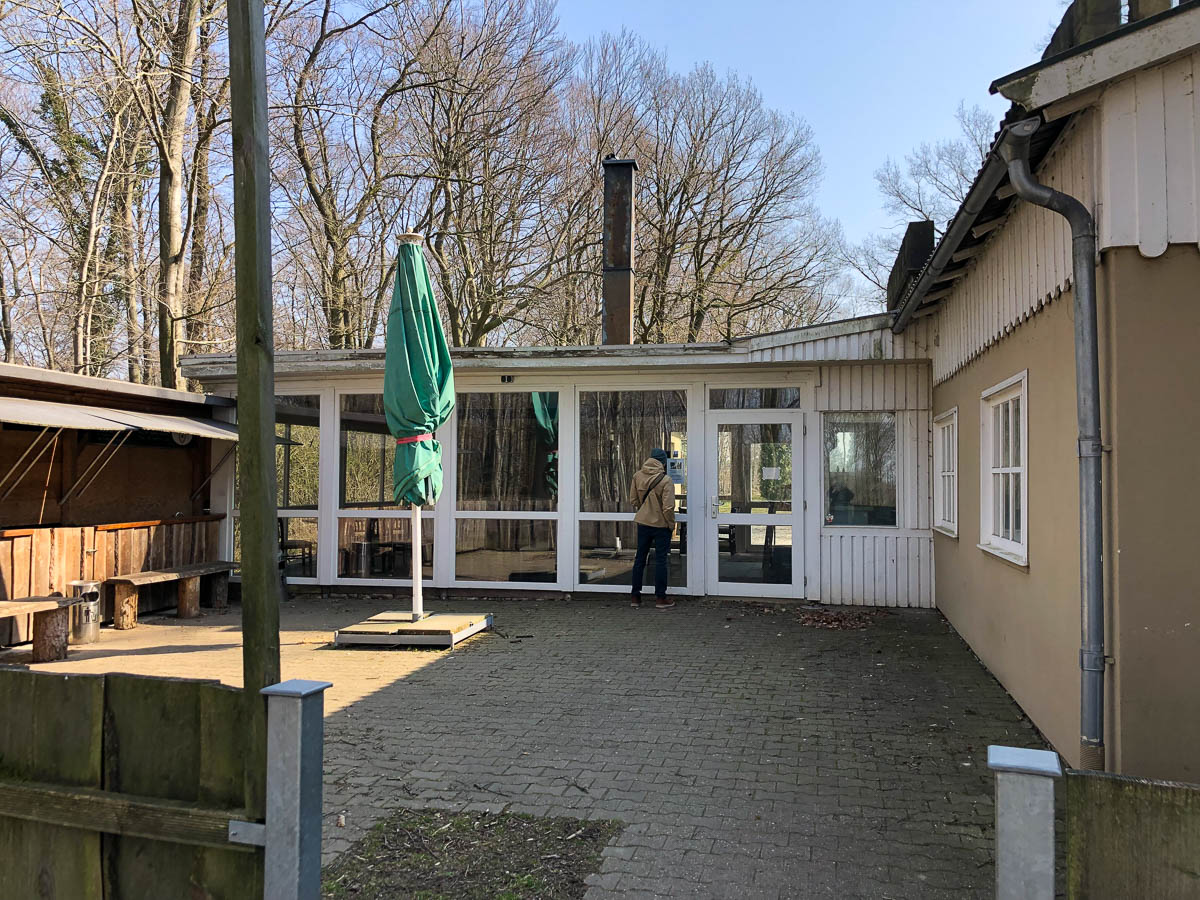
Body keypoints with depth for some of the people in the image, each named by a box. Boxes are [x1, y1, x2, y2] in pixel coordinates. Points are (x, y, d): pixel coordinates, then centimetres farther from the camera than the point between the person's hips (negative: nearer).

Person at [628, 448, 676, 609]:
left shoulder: (637, 476, -2)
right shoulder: (665, 480, -18)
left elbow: (633, 500, 5)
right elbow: (668, 507, -20)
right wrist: (671, 524, -5)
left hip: (643, 523, 5)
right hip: (661, 524, -4)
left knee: (640, 558, 13)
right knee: (660, 560, 4)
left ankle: (636, 596, 19)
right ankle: (660, 598, 8)